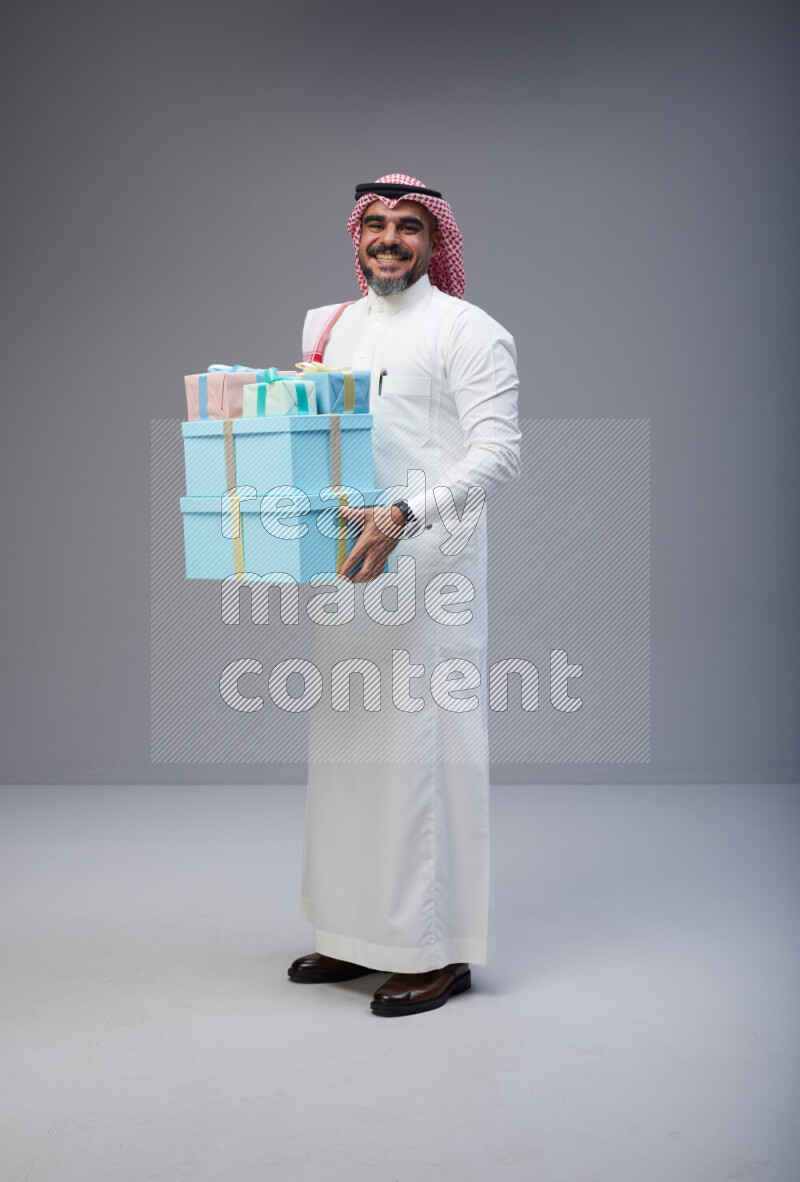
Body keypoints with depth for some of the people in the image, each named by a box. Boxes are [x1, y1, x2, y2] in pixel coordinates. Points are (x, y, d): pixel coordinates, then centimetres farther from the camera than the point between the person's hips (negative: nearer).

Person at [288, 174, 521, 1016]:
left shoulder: (466, 331, -5)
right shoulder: (330, 328, 16)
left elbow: (498, 451, -14)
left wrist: (403, 516, -26)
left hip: (428, 563, -7)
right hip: (347, 559, 7)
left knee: (424, 741, -5)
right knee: (346, 740, 11)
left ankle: (439, 951, 6)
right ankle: (359, 934, 24)